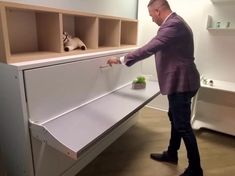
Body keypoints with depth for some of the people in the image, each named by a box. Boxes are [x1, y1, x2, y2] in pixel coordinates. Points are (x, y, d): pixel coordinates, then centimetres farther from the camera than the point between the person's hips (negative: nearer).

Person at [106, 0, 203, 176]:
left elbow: (150, 48, -26)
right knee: (175, 118, 19)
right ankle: (171, 154, 38)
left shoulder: (173, 25, -20)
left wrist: (121, 60, -17)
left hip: (181, 82, -11)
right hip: (179, 80, 11)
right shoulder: (175, 22, 14)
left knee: (183, 125, 0)